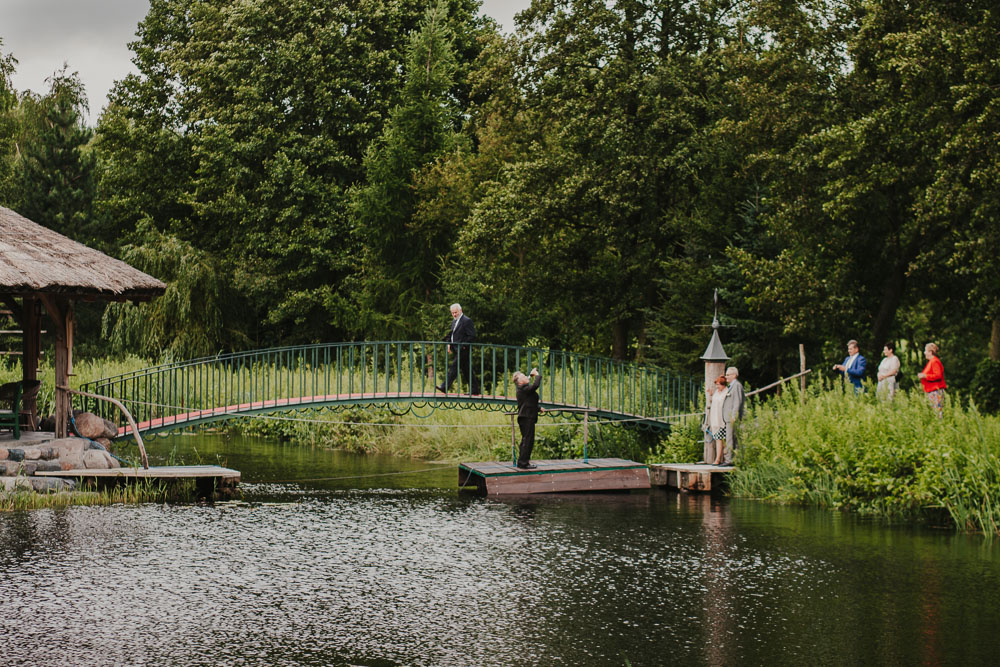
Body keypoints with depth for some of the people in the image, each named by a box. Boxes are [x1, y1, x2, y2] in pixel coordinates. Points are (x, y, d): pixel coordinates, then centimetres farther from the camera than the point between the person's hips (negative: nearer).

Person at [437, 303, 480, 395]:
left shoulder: (467, 321, -9)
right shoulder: (454, 321, 19)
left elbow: (472, 336, -14)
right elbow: (451, 333, 28)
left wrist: (463, 345, -18)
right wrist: (448, 343, 11)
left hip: (463, 349, -9)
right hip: (457, 349, 9)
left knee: (454, 367, -15)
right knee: (466, 370, 10)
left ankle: (445, 387, -18)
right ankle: (475, 390, 14)